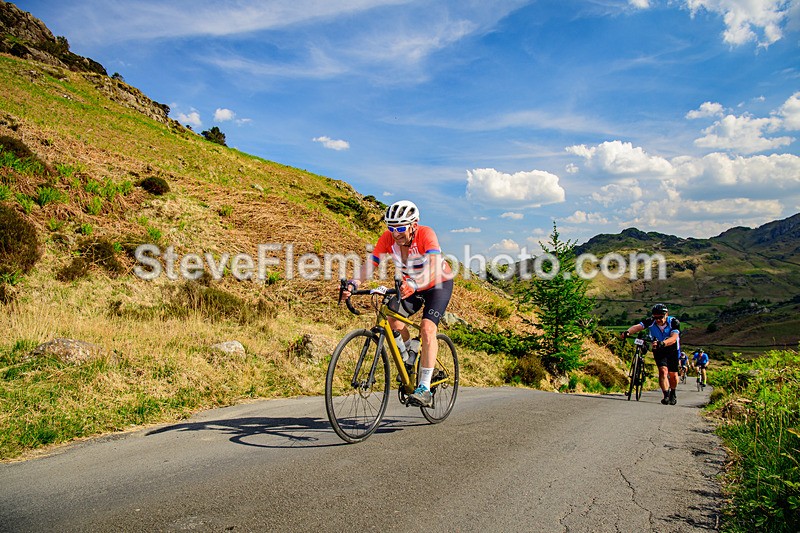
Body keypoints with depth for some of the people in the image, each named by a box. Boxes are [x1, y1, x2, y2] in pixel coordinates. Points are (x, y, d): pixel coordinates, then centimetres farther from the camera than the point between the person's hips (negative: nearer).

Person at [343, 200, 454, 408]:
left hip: (438, 284, -5)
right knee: (394, 323, -15)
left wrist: (413, 285, -64)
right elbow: (370, 264, -25)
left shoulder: (425, 234, -32)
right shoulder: (388, 238, -20)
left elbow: (434, 267, -46)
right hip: (410, 286, 5)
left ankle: (424, 389, -21)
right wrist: (352, 284, -43)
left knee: (427, 328, -23)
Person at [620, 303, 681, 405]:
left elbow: (674, 338, -40)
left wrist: (662, 343, -59)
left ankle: (673, 393, 28)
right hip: (658, 350, 1)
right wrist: (627, 332, -57)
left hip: (672, 350, -1)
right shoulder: (651, 321, -21)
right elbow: (638, 326, -36)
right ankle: (666, 395, -17)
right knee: (663, 370, -18)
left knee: (673, 374, 2)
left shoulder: (674, 322, -25)